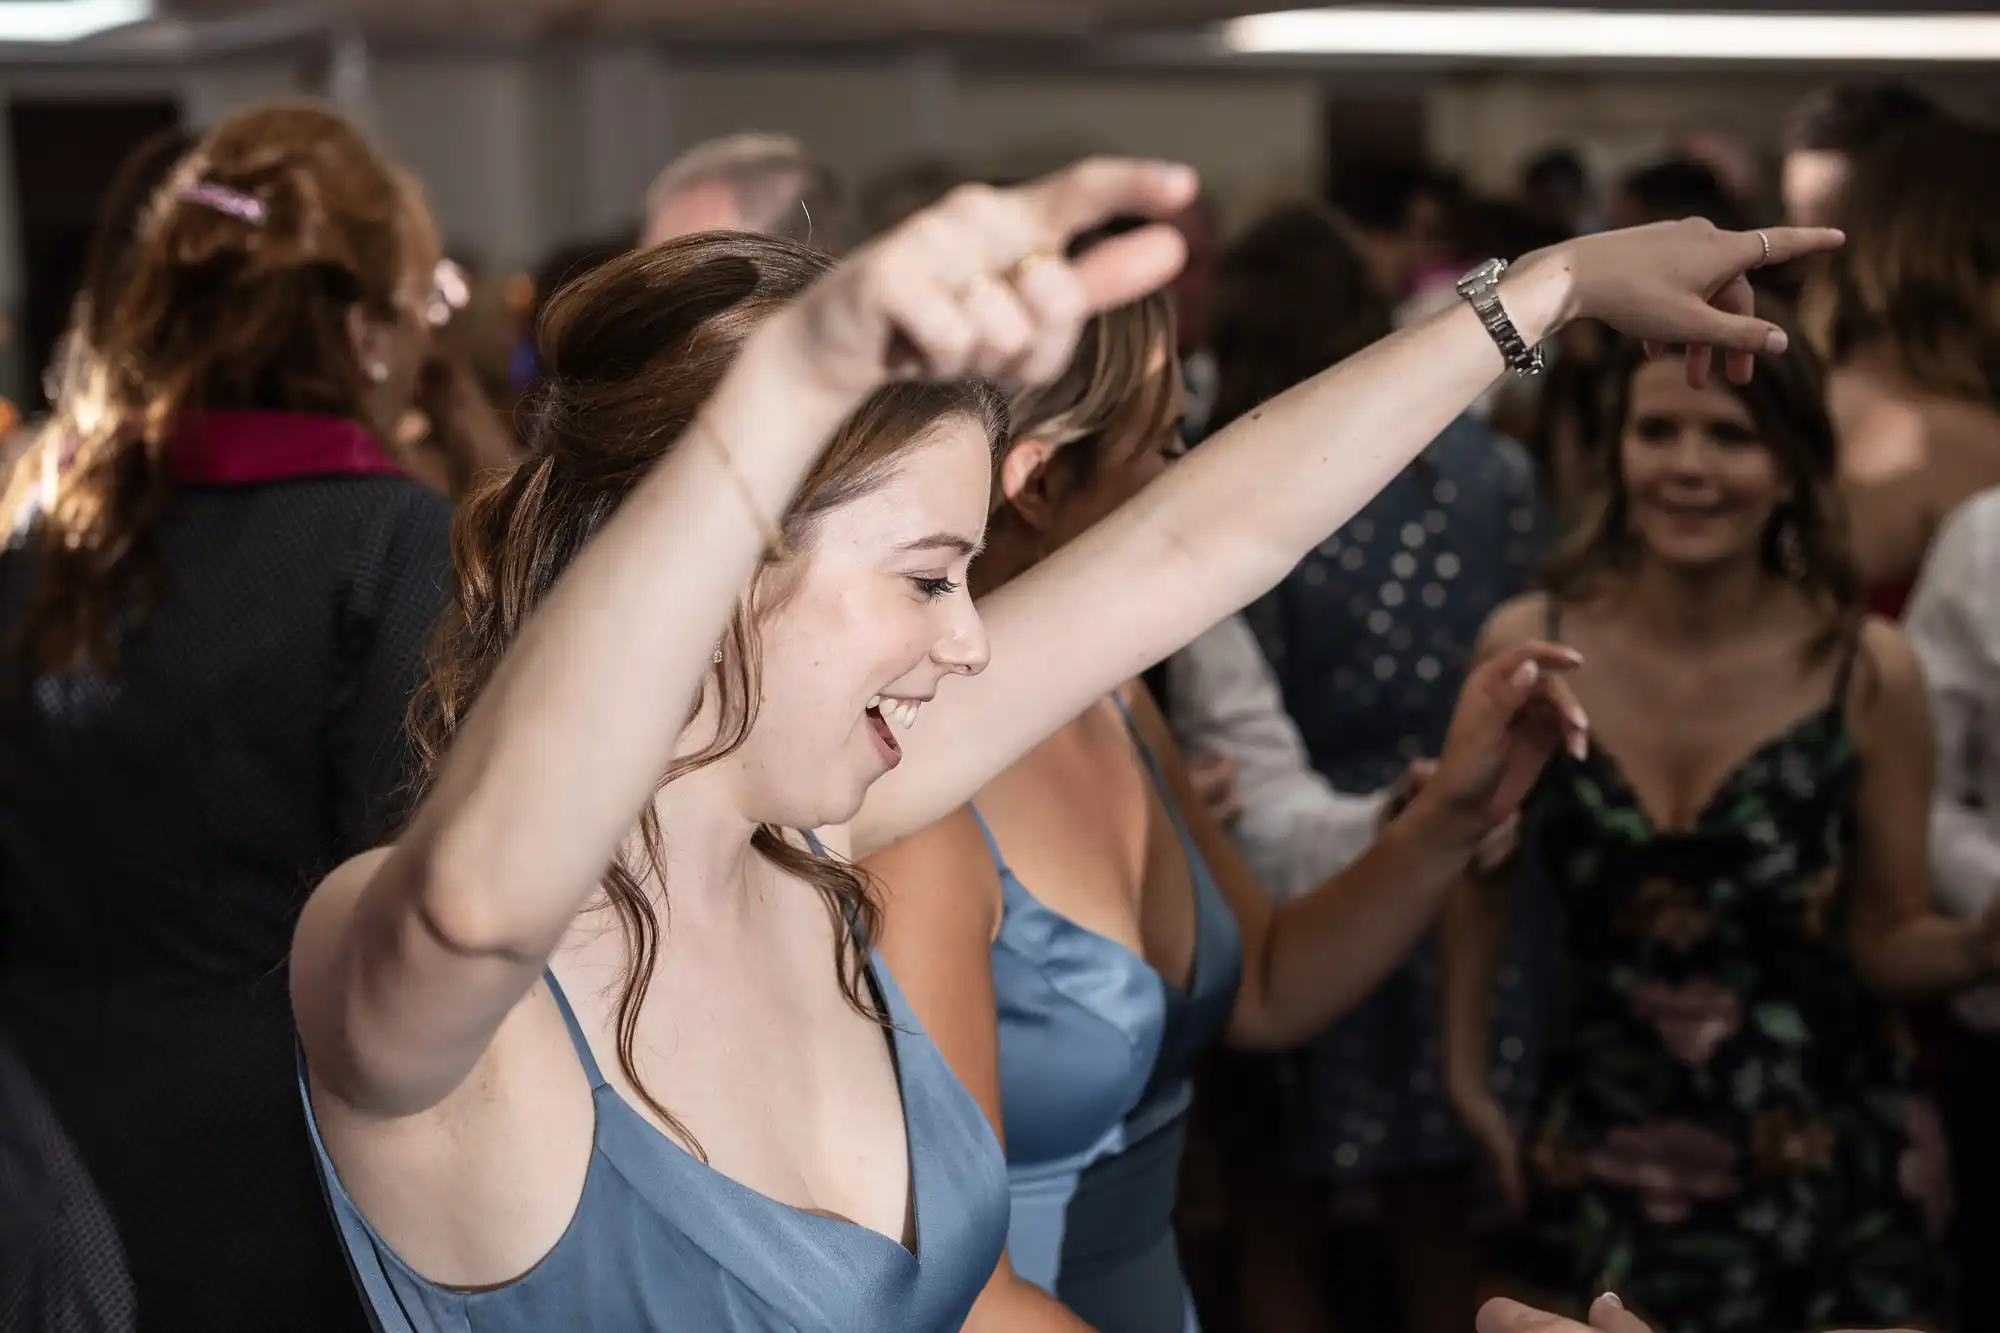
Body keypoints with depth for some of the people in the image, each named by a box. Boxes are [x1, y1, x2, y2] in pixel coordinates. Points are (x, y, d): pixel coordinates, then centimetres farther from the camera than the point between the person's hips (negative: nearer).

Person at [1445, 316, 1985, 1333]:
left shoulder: (1866, 672, -12)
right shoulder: (1526, 650, -9)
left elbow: (1886, 944, -2)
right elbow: (1480, 876, 8)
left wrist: (1981, 943, -21)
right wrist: (1466, 1075, 8)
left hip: (1826, 1183, -1)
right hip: (1598, 1173, 1)